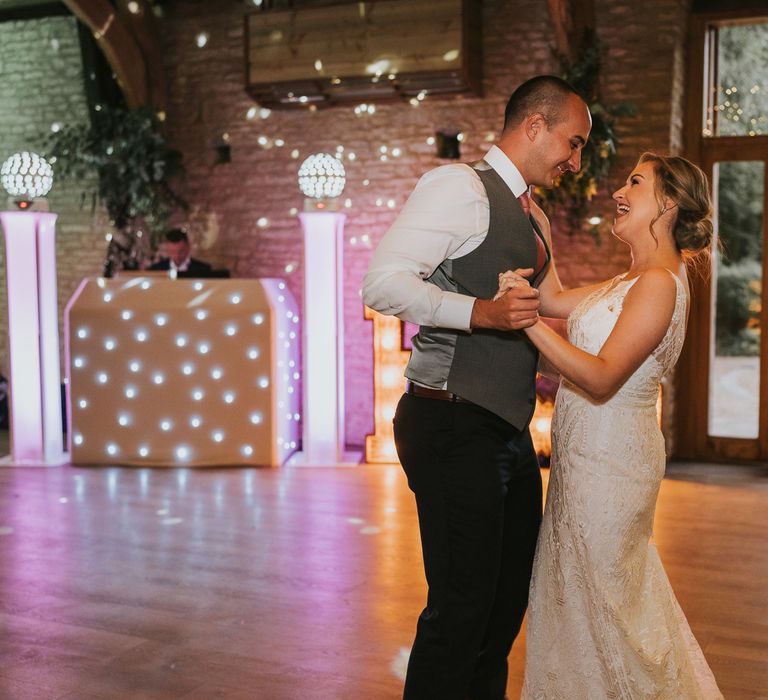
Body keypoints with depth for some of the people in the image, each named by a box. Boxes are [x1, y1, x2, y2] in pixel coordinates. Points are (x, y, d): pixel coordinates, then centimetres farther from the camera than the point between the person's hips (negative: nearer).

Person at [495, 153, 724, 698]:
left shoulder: (659, 284, -19)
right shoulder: (634, 280, 11)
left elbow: (602, 377, -27)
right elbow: (556, 299, 14)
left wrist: (529, 322, -32)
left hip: (608, 459, -10)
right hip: (589, 454, 10)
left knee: (596, 598, 4)